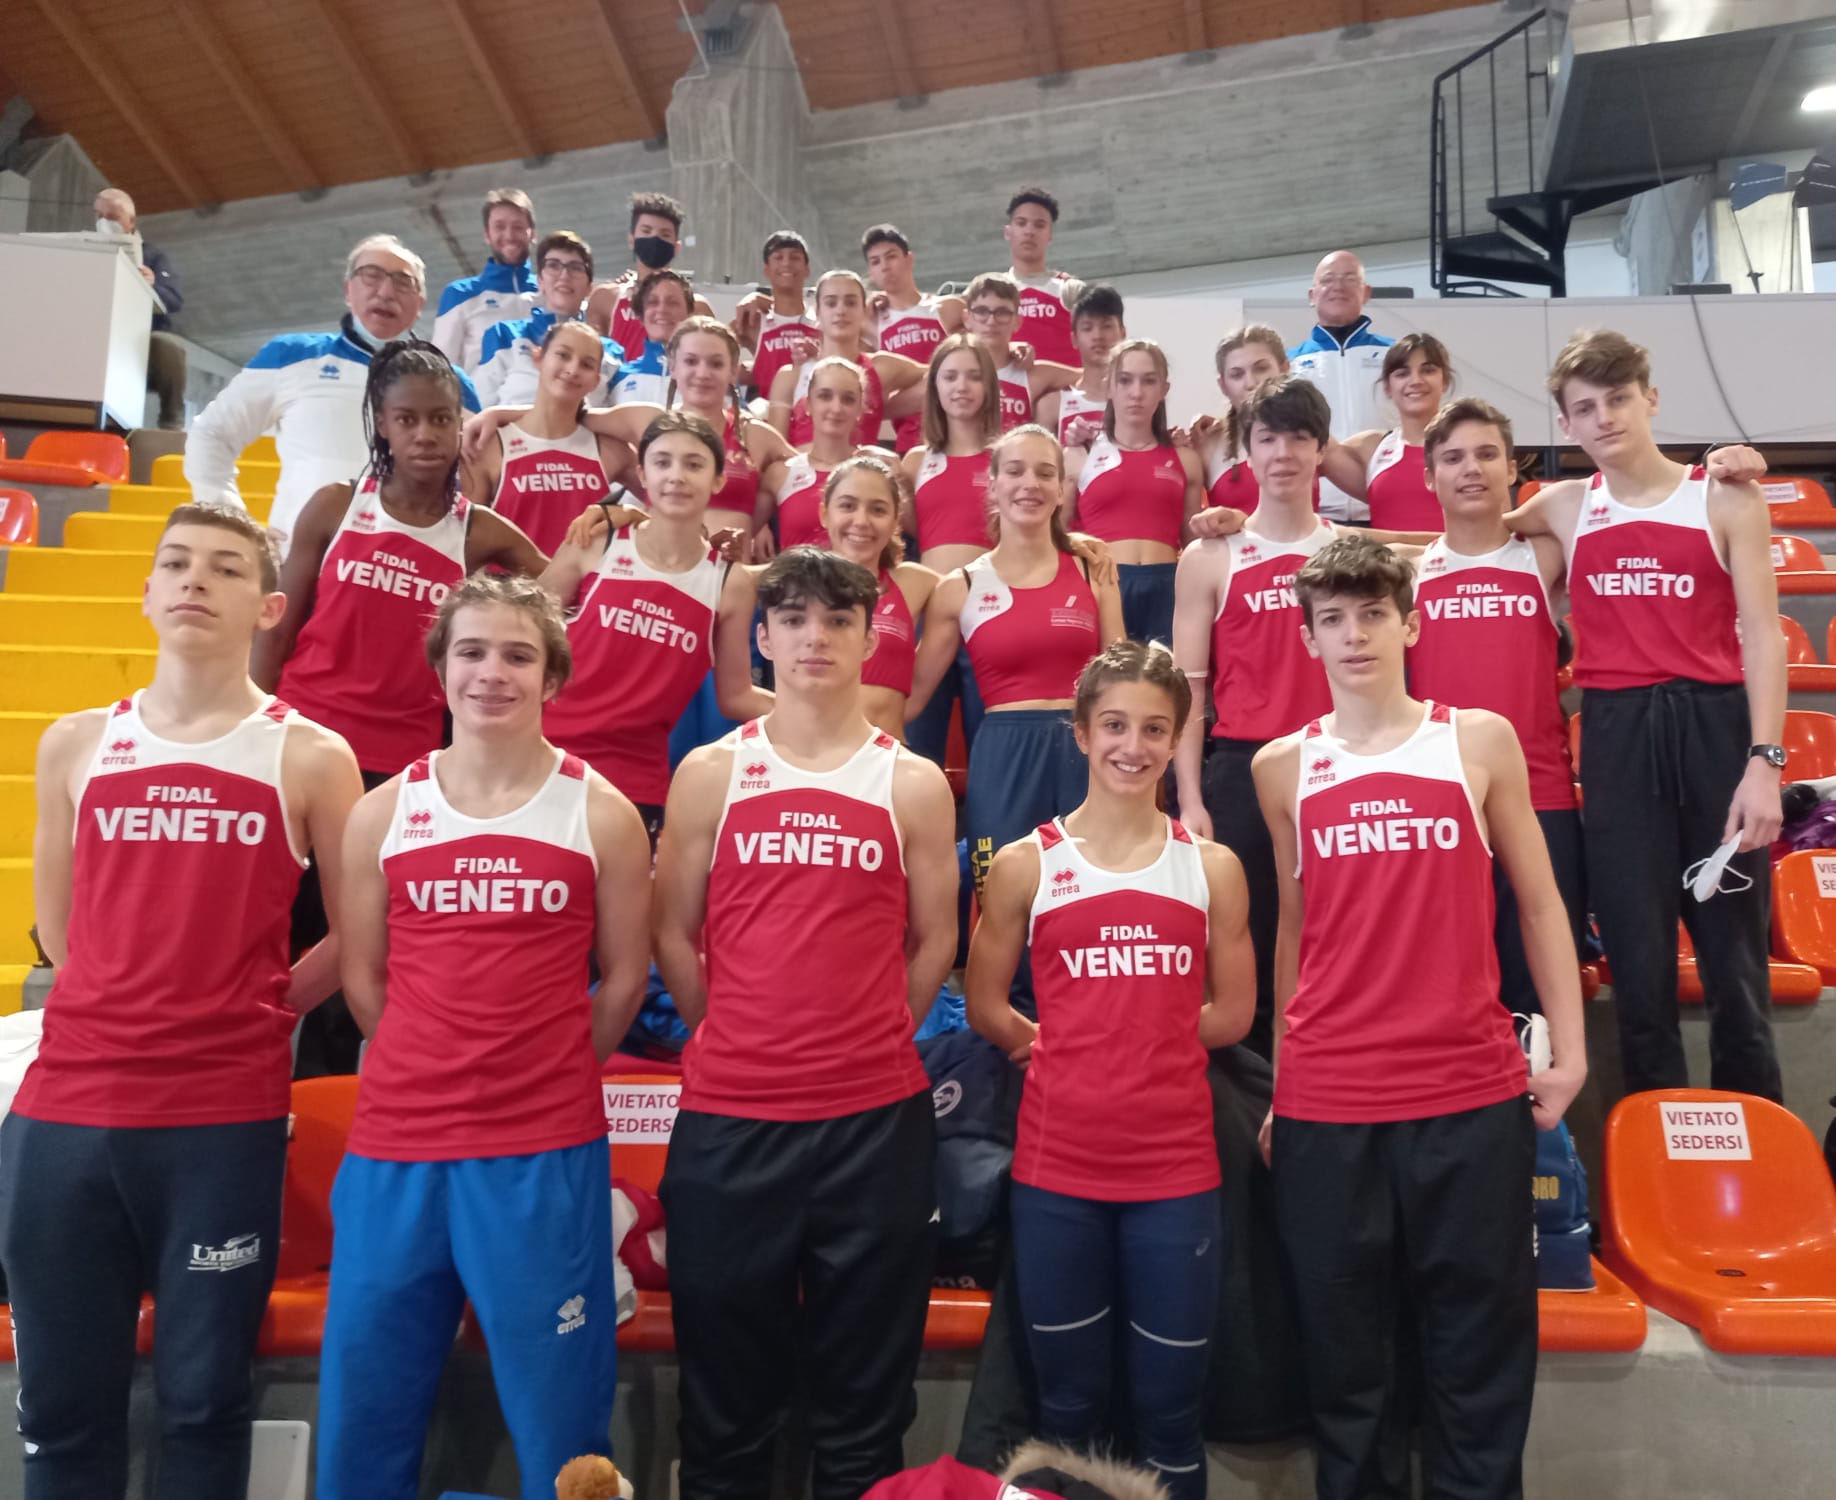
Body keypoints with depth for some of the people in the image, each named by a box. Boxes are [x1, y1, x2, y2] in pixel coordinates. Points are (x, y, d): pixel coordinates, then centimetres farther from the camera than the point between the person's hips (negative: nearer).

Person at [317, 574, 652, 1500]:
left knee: (558, 1419, 10)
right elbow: (362, 977, 9)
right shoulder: (383, 813, 4)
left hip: (546, 1154, -2)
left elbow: (623, 977, 4)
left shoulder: (600, 814, -1)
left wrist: (544, 1076, 6)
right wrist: (436, 1073, 8)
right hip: (394, 1149, 3)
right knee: (361, 1420, 15)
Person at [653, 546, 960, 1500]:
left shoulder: (914, 785, 2)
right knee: (724, 1385, 15)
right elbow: (673, 934, 6)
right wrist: (736, 1042, 7)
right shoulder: (710, 774, 2)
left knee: (865, 1383, 14)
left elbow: (933, 941, 7)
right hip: (727, 1118, 0)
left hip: (875, 1120, 0)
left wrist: (867, 1042, 6)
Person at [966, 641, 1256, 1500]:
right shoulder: (1025, 864, -1)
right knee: (1068, 1407, 15)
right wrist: (1070, 1048, 3)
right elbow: (985, 1008, 4)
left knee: (1170, 1409, 12)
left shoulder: (1211, 867, 2)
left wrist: (1126, 1033, 4)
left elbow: (1231, 1014, 5)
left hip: (1177, 1167, 1)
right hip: (1057, 1167, 0)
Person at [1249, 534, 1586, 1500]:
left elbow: (1538, 903, 7)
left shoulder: (1481, 740, 2)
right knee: (1343, 1355, 13)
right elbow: (1295, 929, 9)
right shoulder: (1282, 766, 4)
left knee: (1481, 1348, 11)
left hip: (1473, 1094, 0)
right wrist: (1278, 1085, 10)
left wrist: (1569, 1050, 2)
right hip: (1323, 1103, 1)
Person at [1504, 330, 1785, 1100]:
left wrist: (1765, 761, -12)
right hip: (1615, 736, 2)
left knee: (1734, 946, 4)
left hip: (1715, 726, -1)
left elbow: (1762, 638, -3)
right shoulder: (1564, 506, 9)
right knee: (1636, 949, 6)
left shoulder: (1725, 498, 2)